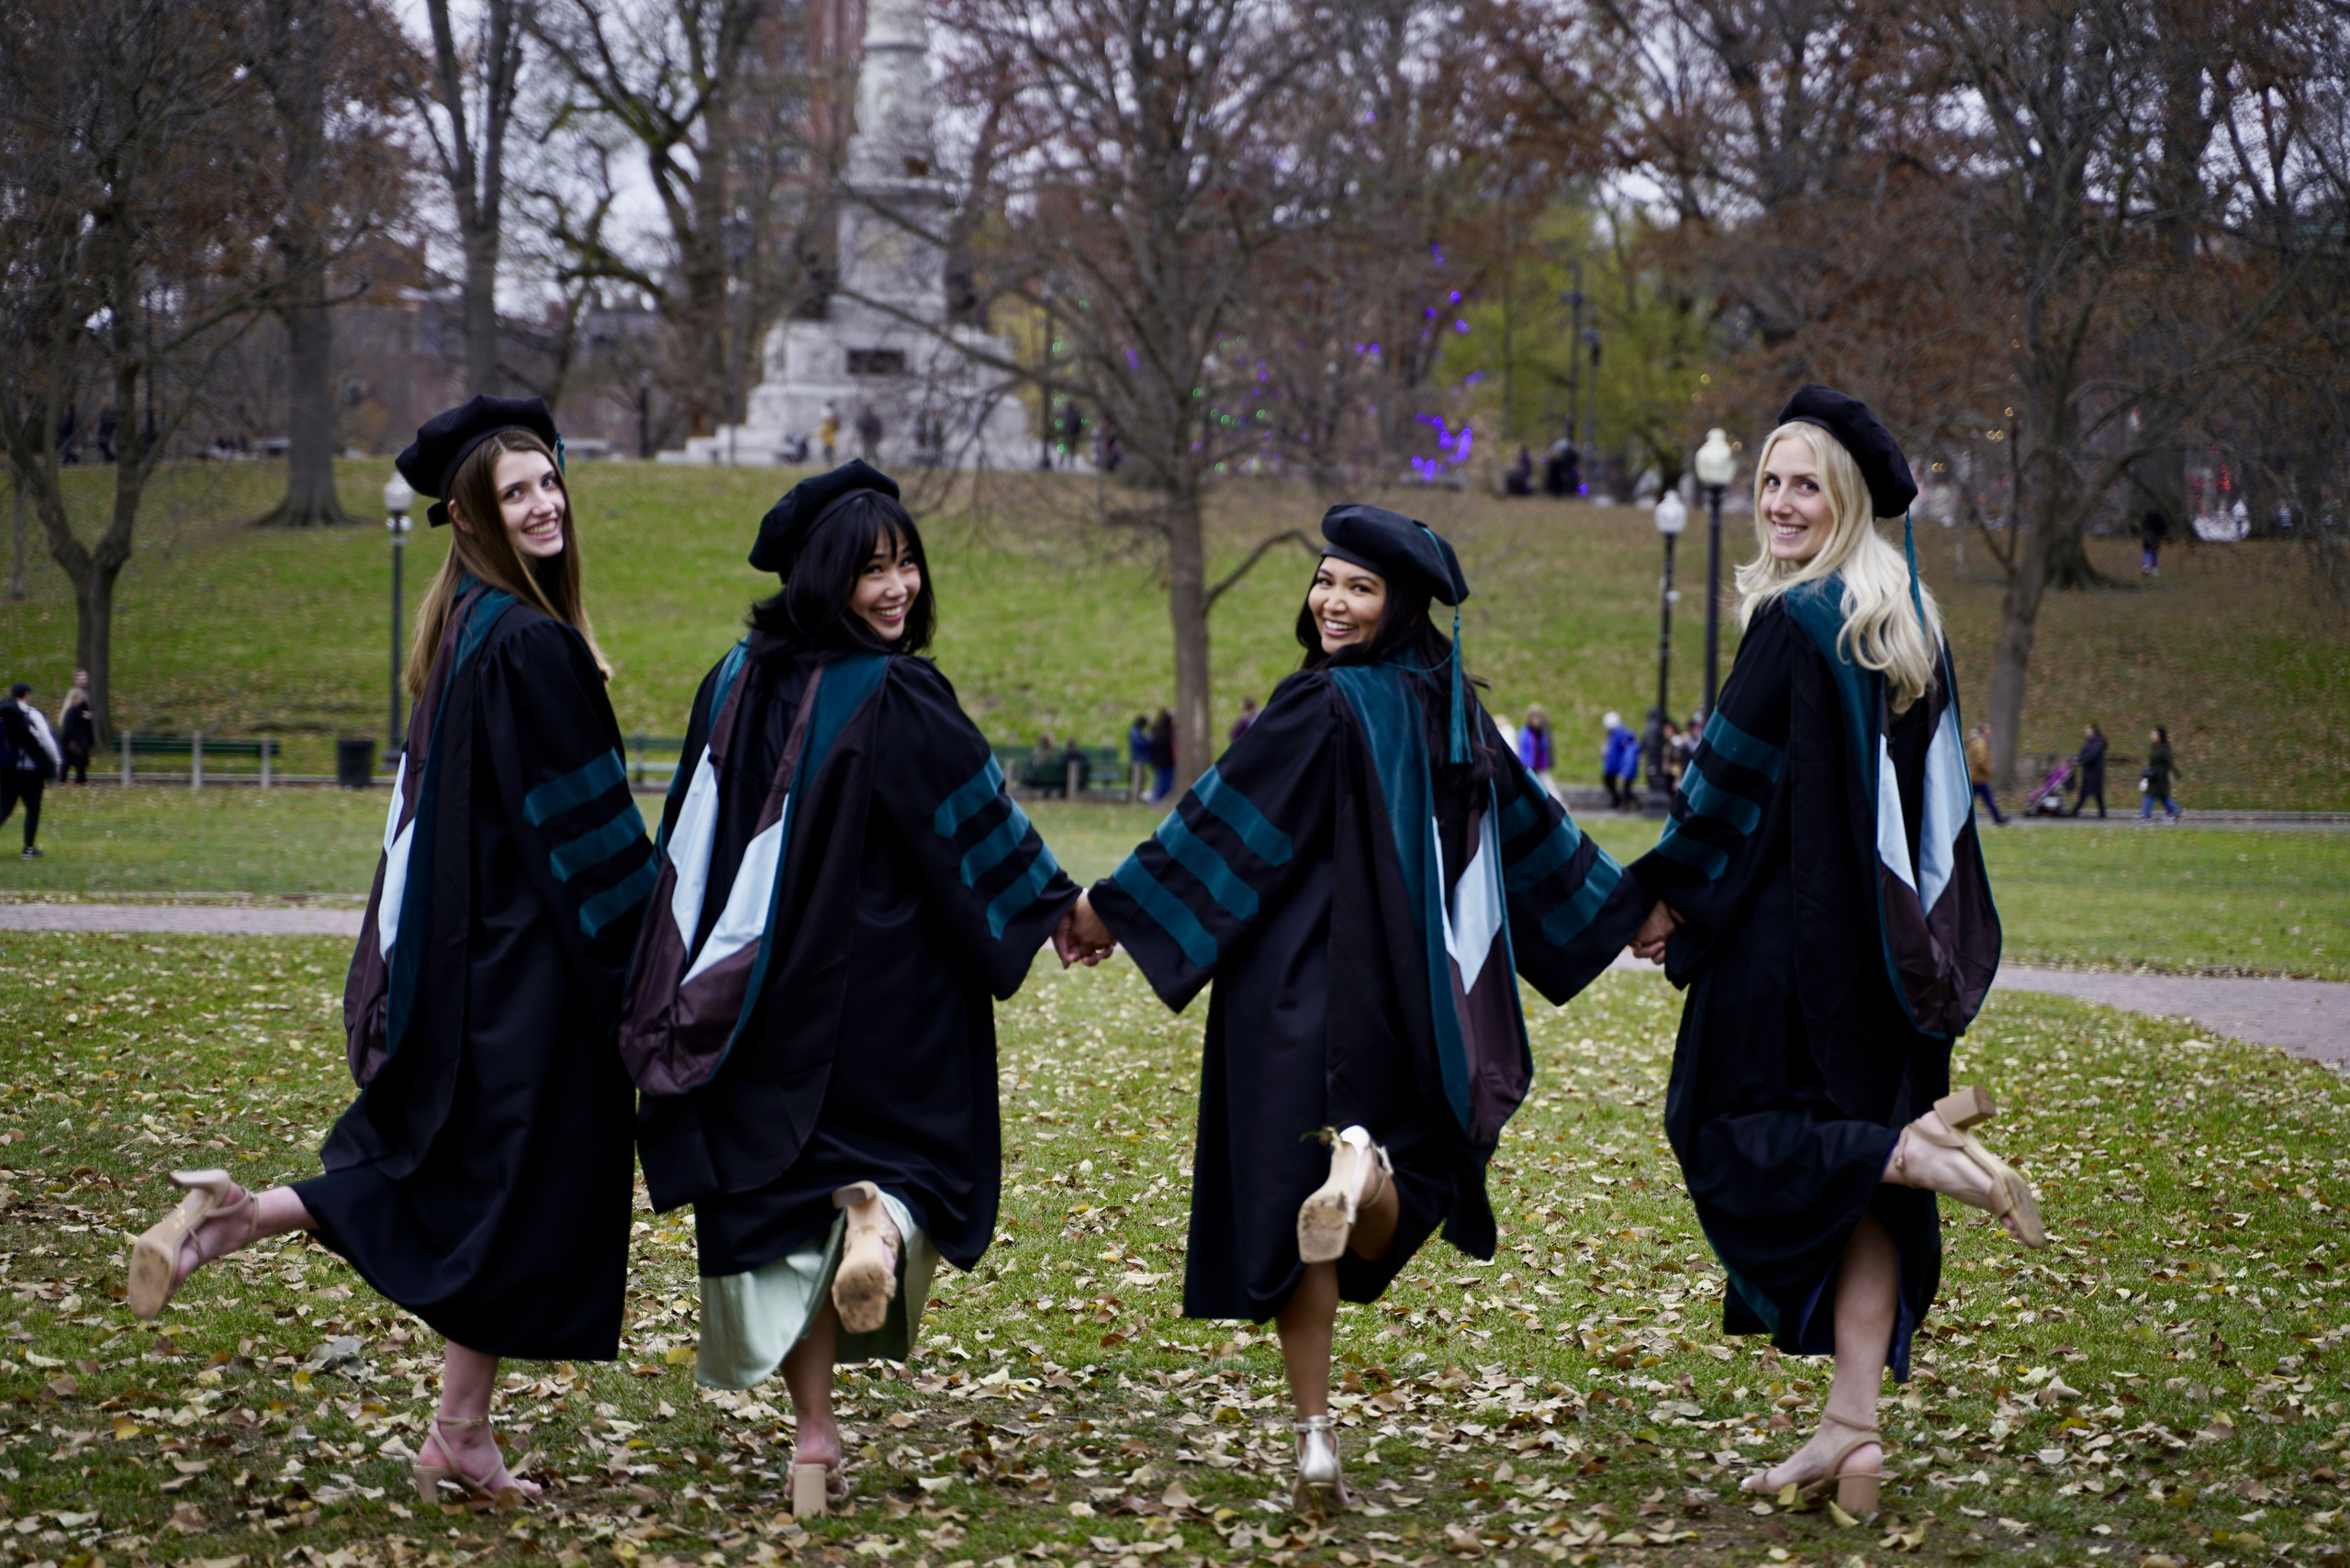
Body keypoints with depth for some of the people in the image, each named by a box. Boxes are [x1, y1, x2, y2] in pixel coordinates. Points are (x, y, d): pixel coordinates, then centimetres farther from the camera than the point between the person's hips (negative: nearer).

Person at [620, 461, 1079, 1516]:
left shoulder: (737, 682, 1)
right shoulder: (900, 701, -14)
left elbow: (688, 842, 9)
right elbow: (980, 828, -6)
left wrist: (686, 990, 18)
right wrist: (1055, 911, 10)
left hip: (758, 987, 4)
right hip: (884, 985, -4)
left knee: (783, 1199, 9)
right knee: (916, 1149, 16)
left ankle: (814, 1439, 5)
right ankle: (885, 1220, -22)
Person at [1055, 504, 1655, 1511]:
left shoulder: (1324, 707, -11)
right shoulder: (1451, 709, 7)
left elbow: (1226, 824, -11)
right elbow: (1531, 832, 18)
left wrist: (1111, 910, -4)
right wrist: (1627, 908, 32)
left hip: (1301, 994, -5)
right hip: (1405, 999, 5)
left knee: (1285, 1207, 2)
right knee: (1379, 1227, 13)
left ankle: (1317, 1443, -2)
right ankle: (1365, 1171, -25)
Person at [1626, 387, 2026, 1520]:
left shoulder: (1794, 623, -13)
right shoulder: (1911, 624, 10)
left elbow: (1733, 778, -11)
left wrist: (1665, 897, 0)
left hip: (1796, 924, -8)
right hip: (1889, 932, 8)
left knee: (1734, 1132, 3)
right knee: (1857, 1180, 6)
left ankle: (1927, 1152, -18)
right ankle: (1853, 1425, 3)